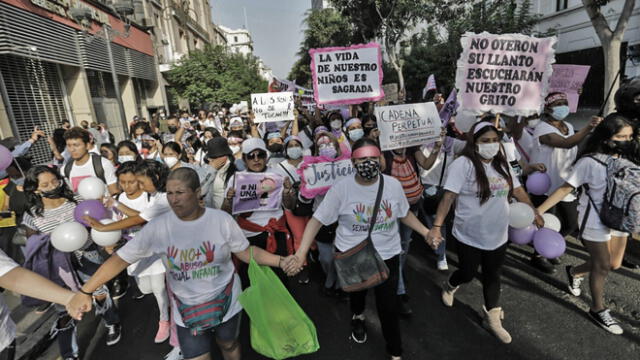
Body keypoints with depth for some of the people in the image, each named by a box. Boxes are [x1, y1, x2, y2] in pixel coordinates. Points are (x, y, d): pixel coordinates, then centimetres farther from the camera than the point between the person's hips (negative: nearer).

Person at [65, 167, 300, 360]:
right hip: (187, 309, 1)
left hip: (225, 302, 0)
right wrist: (84, 292, -11)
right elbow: (122, 258, -9)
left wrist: (280, 261, -21)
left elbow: (246, 252, -10)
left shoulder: (222, 220, -18)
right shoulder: (158, 227, -17)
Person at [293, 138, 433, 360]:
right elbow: (317, 220, -17)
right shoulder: (341, 188, -19)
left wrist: (426, 232, -3)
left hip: (387, 255, 1)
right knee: (357, 293, 27)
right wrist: (301, 253, -25)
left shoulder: (393, 185, -11)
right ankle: (358, 317, 64)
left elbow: (404, 214, 6)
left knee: (388, 306, 6)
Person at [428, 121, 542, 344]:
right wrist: (437, 226, -27)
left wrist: (535, 213, 16)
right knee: (468, 273, 12)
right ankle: (449, 286, 47)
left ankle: (492, 318, 36)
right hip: (469, 237, -5)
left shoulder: (502, 164, 3)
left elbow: (518, 191, 14)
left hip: (498, 236, 6)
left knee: (492, 276, 17)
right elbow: (448, 197, -22)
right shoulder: (463, 164, -18)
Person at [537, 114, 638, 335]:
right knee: (602, 266, 6)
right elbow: (565, 188, -18)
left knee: (614, 264, 16)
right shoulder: (590, 162, -18)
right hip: (595, 222, -6)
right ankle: (598, 310, 27)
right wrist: (539, 210, -24)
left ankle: (574, 272, 43)